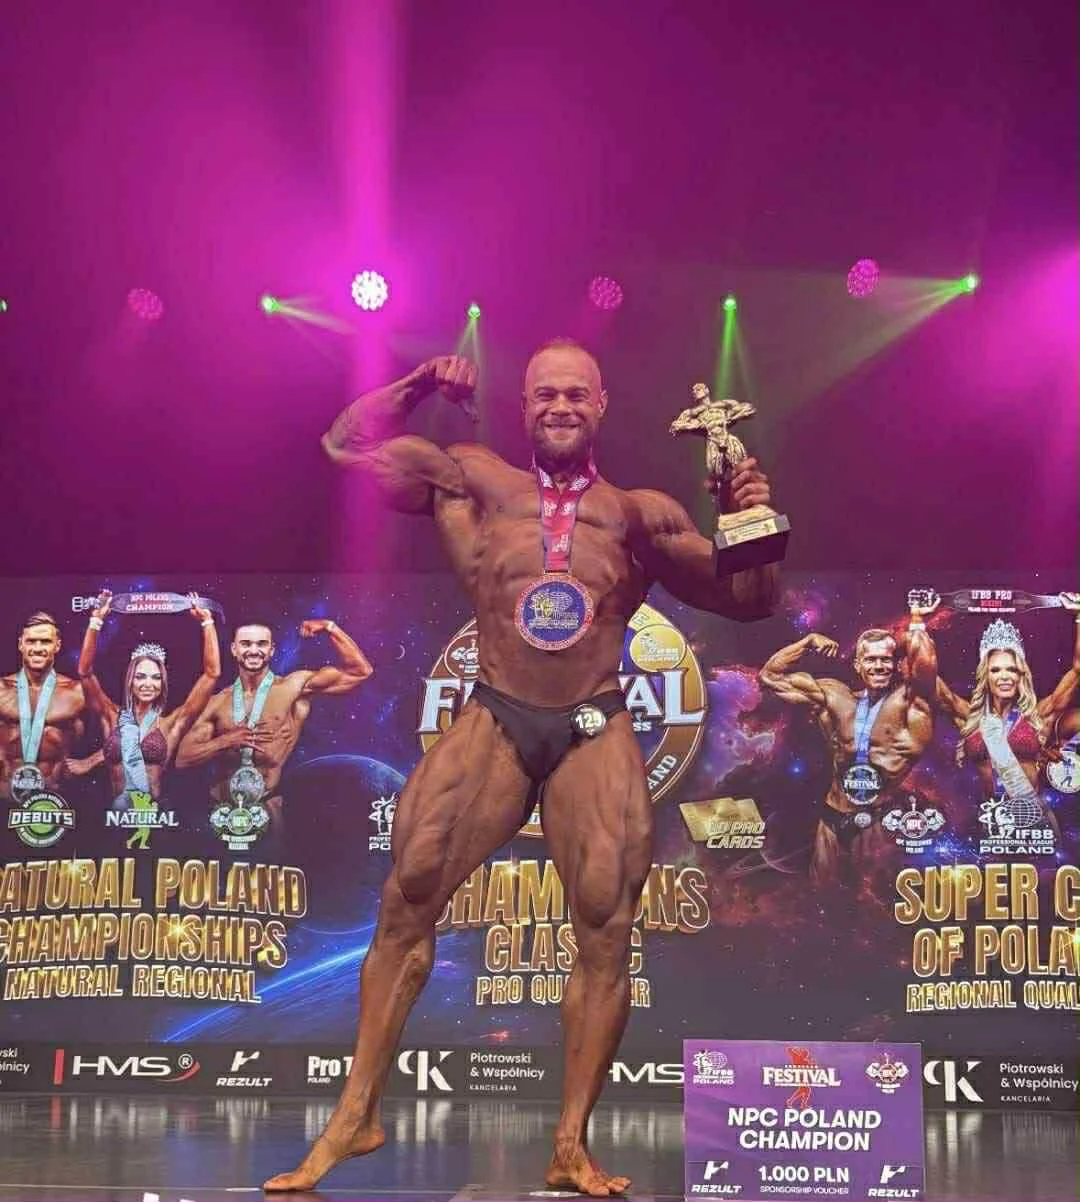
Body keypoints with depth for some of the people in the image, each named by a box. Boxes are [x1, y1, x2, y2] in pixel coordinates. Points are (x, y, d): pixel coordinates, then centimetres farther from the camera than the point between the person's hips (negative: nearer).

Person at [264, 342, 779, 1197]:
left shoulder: (641, 515, 9)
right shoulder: (475, 481, 10)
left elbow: (747, 600, 12)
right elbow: (347, 446, 17)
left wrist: (752, 524, -6)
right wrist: (420, 386, 7)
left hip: (596, 733, 0)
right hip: (494, 724, 0)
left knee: (607, 931, -8)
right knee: (407, 898, -9)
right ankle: (357, 1114, 1)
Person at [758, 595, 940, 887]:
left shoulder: (907, 699, -4)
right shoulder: (836, 697, 6)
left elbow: (925, 668, -26)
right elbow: (771, 676, 10)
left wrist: (916, 622, -17)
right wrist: (808, 642, 4)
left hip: (881, 821, -4)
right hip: (834, 818, 4)